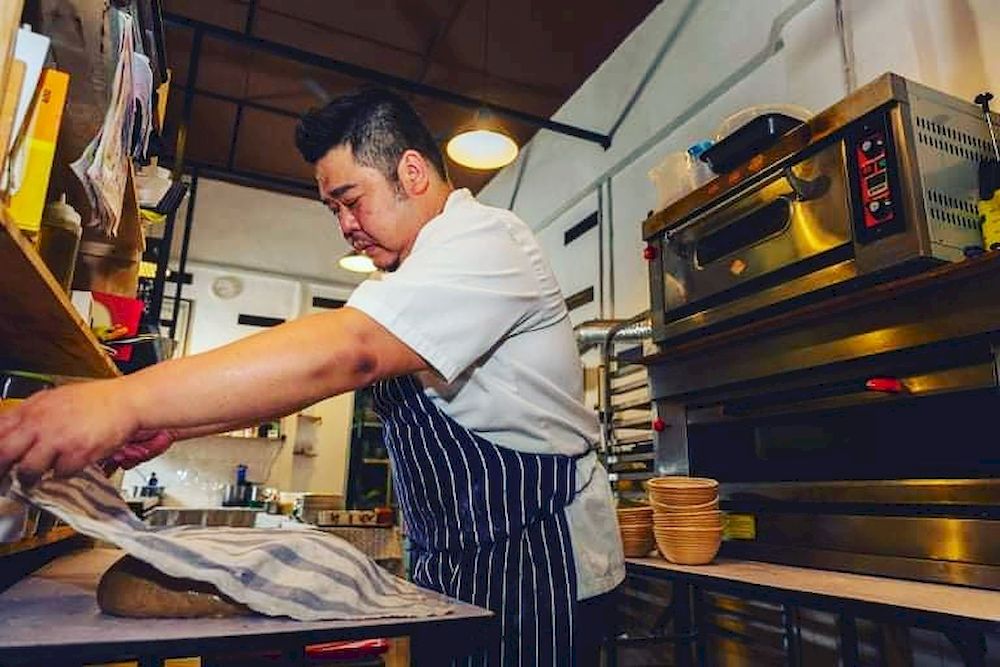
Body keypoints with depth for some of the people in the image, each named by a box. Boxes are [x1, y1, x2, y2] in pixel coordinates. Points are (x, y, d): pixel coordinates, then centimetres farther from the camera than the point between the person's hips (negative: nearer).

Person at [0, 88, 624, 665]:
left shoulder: (483, 238, -17)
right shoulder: (417, 270, 14)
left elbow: (349, 351, -33)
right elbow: (333, 369, 6)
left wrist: (124, 401, -35)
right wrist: (165, 424, -4)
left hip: (536, 565, -8)